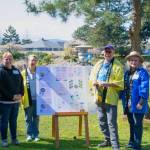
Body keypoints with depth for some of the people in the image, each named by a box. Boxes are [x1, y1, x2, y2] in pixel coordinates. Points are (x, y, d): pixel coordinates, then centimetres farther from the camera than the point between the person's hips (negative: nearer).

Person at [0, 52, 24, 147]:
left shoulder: (16, 71, 10)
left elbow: (21, 83, 13)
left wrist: (20, 95, -3)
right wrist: (11, 96, -17)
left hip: (16, 101, 5)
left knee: (14, 121, 14)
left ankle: (14, 138, 23)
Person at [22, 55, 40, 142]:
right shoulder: (23, 73, 0)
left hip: (37, 99, 1)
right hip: (28, 100, -1)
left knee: (36, 118, 9)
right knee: (28, 119, 8)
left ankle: (36, 134, 19)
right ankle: (29, 135, 19)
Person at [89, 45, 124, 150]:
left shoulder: (118, 66, -5)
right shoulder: (98, 64, 13)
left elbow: (120, 83, -11)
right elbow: (92, 78, 15)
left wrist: (107, 84, -23)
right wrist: (94, 83, -7)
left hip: (111, 98, -6)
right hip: (100, 97, 7)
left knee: (112, 122, -8)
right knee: (102, 121, 15)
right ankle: (108, 140, 31)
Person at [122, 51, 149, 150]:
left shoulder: (142, 72, -7)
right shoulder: (127, 73, 15)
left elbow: (144, 88, -15)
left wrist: (141, 102, -20)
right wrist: (124, 100, 10)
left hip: (137, 104, -7)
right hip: (128, 104, 7)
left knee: (137, 124, -1)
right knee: (131, 124, 17)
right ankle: (131, 142, 28)